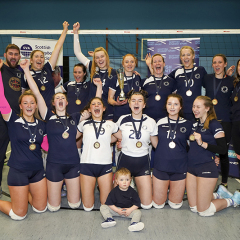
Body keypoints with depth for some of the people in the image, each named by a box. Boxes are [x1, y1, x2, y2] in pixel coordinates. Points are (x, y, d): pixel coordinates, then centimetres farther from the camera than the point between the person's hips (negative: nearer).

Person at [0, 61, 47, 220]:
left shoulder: (42, 124, 3)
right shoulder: (13, 120, -9)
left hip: (37, 170, 4)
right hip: (18, 171, -4)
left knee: (41, 208, 13)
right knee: (19, 215, 4)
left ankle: (25, 194, 40)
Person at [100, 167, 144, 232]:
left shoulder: (132, 191, -6)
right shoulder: (114, 191, -7)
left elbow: (137, 203, -4)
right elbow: (109, 203, -7)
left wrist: (130, 209, -18)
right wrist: (117, 210, -17)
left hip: (129, 210, -1)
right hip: (116, 209, 1)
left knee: (138, 212, -26)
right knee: (103, 207, -14)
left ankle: (134, 224, -50)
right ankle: (109, 219, -34)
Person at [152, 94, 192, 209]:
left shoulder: (187, 124, 0)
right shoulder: (159, 123, 1)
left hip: (180, 167, 0)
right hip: (161, 166, 0)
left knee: (176, 204, 11)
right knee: (158, 204, 9)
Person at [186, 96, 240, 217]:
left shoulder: (214, 124, -10)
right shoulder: (195, 125, 12)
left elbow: (223, 149, -18)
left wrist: (202, 143, -24)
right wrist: (191, 140, 5)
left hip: (206, 168, -7)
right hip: (192, 168, 7)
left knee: (203, 211, 0)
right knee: (193, 208, 10)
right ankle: (216, 195, 33)